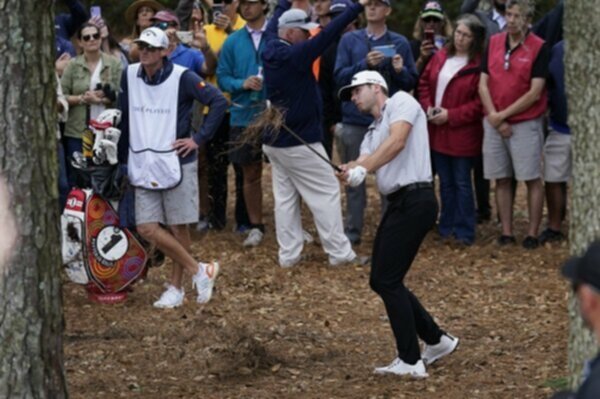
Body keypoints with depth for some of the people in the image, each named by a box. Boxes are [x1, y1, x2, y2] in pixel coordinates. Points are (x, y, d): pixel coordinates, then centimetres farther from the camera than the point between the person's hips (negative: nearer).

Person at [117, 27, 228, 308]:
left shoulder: (181, 77, -10)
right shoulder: (130, 76, 5)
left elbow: (218, 101, -10)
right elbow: (125, 120, 13)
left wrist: (199, 138, -12)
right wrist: (122, 159, 15)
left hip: (176, 163, -4)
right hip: (143, 166, 4)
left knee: (178, 227, 4)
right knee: (147, 228, -3)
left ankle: (176, 288, 15)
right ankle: (198, 271, 8)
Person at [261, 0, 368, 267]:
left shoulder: (270, 52, 1)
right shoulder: (294, 56, -20)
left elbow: (273, 26, 21)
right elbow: (327, 35, -26)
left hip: (274, 140, 8)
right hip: (299, 142, -8)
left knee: (285, 197, 9)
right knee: (326, 193, 1)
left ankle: (288, 254, 9)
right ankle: (339, 252, 2)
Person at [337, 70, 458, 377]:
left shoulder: (401, 102, 0)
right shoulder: (373, 132, 25)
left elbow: (397, 142, -18)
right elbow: (364, 161, 5)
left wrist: (362, 169, -25)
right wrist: (348, 171, -18)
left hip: (414, 200, -9)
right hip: (397, 203, 9)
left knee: (387, 280, -10)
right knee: (380, 281, 11)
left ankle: (410, 361, -5)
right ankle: (436, 341, 22)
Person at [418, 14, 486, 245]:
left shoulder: (479, 65, -14)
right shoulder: (441, 57, 6)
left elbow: (480, 102, -17)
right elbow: (425, 83, 13)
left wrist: (451, 115, -18)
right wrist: (428, 107, -4)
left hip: (462, 134, -6)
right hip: (437, 132, 6)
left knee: (462, 183, 1)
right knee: (445, 183, 15)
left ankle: (464, 232, 7)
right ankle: (446, 227, 23)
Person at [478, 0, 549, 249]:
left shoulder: (539, 48, -8)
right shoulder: (494, 43, 5)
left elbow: (534, 93, -13)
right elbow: (483, 84, 4)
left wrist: (504, 114, -12)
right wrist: (494, 117, -8)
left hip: (525, 123, -4)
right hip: (494, 123, 4)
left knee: (532, 179, -1)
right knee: (501, 179, 7)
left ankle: (532, 234, 3)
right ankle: (506, 232, 12)